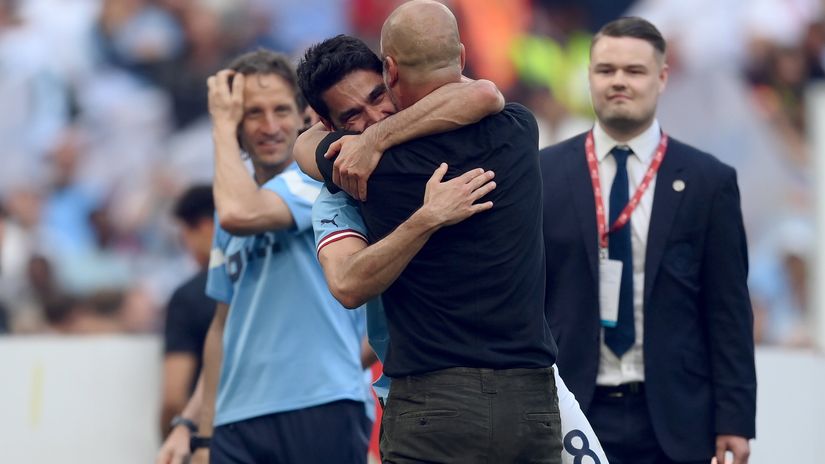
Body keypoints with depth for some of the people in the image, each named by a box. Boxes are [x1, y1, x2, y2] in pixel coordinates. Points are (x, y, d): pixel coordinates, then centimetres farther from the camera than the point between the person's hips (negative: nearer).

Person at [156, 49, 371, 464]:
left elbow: (239, 214, -23)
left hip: (322, 412, -6)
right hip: (238, 423, 6)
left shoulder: (319, 180, -4)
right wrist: (200, 430, 19)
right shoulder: (236, 200, 18)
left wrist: (222, 124, -8)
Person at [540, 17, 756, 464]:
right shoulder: (544, 174, 5)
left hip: (673, 420, 0)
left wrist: (735, 419, -3)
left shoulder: (708, 181, 3)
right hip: (571, 411, 0)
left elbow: (729, 311, 3)